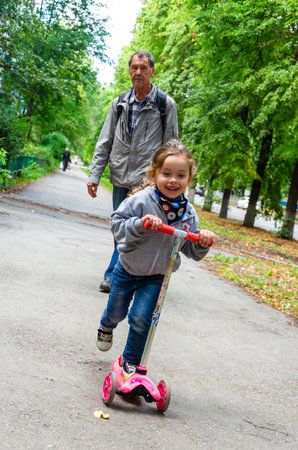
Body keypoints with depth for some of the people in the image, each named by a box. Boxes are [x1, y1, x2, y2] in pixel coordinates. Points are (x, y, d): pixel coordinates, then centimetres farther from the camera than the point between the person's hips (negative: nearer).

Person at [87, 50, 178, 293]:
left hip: (147, 180, -4)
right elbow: (105, 142, 11)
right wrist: (95, 175, 4)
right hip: (120, 177, 4)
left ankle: (114, 275, 2)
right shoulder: (120, 103, 10)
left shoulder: (166, 104, 0)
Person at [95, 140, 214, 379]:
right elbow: (117, 224, -22)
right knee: (117, 312, 17)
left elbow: (191, 251, 1)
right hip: (127, 269, -1)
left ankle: (131, 361, 15)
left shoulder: (188, 213, -9)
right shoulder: (142, 200, -22)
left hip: (156, 276, 1)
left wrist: (202, 242, -20)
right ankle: (106, 327, 55)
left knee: (141, 319, -7)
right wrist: (141, 224, -37)